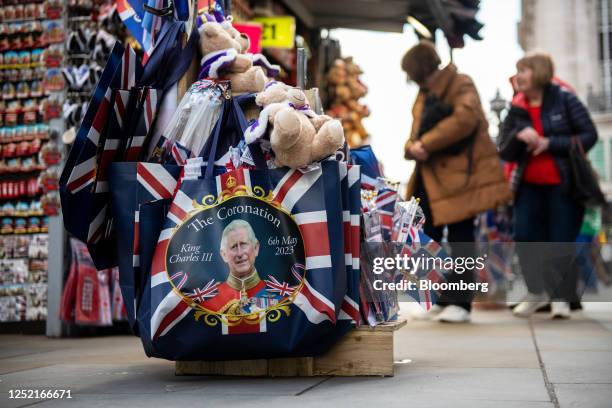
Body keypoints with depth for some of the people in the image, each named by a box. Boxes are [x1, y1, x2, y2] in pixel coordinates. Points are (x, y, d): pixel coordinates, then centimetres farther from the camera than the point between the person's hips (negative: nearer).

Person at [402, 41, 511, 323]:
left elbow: (464, 119, -25)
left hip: (460, 174, -8)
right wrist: (413, 147, -9)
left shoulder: (461, 85, -6)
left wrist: (426, 144, -23)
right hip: (429, 176, 8)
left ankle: (460, 303, 2)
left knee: (460, 238, -4)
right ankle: (441, 300, 19)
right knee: (428, 236, 8)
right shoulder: (424, 94, 19)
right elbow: (417, 133, 16)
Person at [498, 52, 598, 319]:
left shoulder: (564, 99, -6)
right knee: (524, 236, -4)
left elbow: (590, 135, -9)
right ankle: (536, 292, 15)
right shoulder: (517, 108, 4)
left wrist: (549, 143, -18)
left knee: (561, 242, -2)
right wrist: (518, 136, -18)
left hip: (563, 184, -3)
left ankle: (560, 297, 14)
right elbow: (504, 152, 3)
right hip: (529, 185, 4)